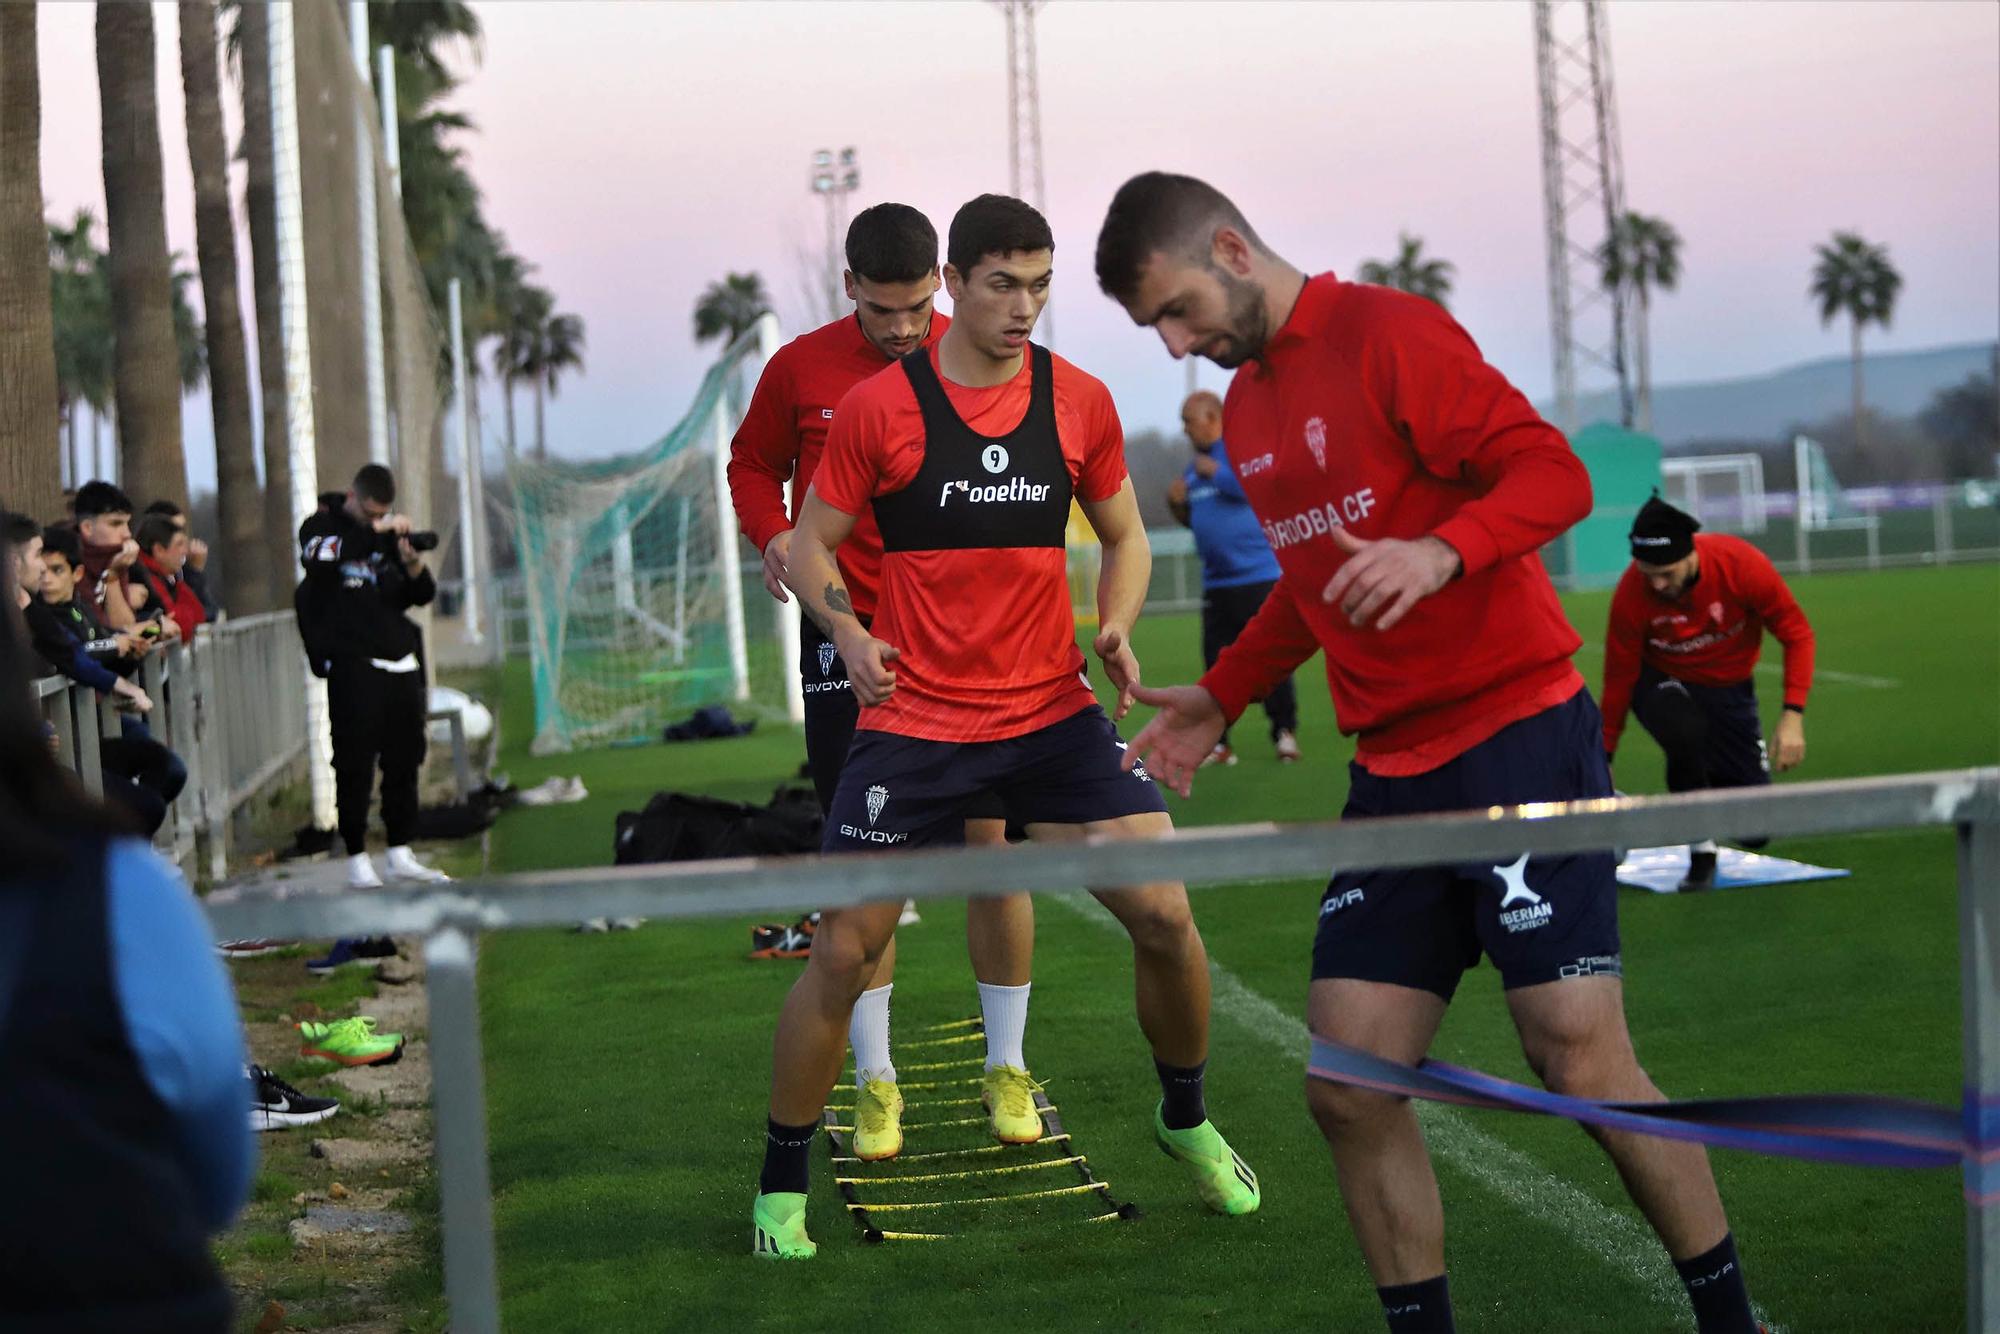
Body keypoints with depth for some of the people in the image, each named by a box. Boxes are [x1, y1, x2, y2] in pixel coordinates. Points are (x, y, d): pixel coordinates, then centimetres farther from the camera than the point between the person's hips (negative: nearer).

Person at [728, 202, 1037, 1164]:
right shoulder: (801, 369, 0)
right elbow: (753, 463, 14)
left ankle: (1006, 1068, 15)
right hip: (848, 633, 0)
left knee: (992, 842, 0)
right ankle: (874, 1083, 12)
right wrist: (773, 535, -5)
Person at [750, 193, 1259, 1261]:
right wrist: (848, 631, -16)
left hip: (1053, 713, 2)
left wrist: (1116, 629, -4)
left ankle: (1185, 1119, 23)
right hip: (913, 723, -2)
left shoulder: (1080, 402, 2)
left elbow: (1124, 538, 15)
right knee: (843, 949, -3)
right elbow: (808, 546, 3)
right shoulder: (878, 408, -6)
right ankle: (780, 1184, 15)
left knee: (1164, 915, -5)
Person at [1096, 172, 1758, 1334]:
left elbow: (1554, 473, -16)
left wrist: (1441, 552, -32)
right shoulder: (1248, 403, 14)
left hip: (1520, 741, -7)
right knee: (1350, 1091, 0)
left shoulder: (1390, 334, -9)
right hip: (1392, 774, 7)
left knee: (1585, 1068, -10)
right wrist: (1223, 696, 21)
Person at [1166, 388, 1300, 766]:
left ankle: (1285, 732, 6)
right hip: (1217, 581, 7)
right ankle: (1216, 742, 7)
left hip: (1258, 575, -7)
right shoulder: (1195, 467, 17)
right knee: (1217, 663, 5)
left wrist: (1214, 471, -15)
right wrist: (1178, 504, 4)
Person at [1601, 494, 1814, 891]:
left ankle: (1713, 780, 33)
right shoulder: (1631, 593, -26)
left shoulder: (1742, 564, -27)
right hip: (1663, 684, -1)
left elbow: (1797, 634, -16)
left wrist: (1793, 715, -25)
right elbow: (1619, 676, -13)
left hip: (1730, 689, 2)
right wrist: (1603, 758, -8)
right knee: (1686, 732, -40)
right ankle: (1701, 853, -19)